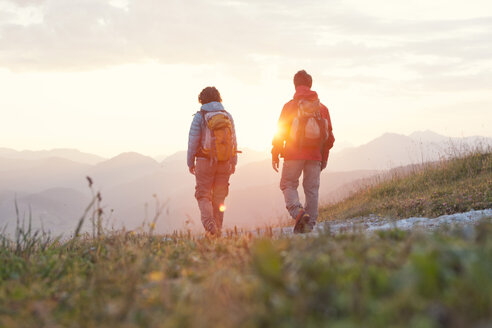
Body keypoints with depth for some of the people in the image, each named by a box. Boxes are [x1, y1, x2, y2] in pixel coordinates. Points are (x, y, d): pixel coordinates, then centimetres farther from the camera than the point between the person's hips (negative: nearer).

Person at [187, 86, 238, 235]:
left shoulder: (200, 116, -5)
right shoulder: (227, 116, 5)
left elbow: (193, 141, -6)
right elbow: (233, 140, 7)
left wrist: (190, 162, 2)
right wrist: (233, 162, 14)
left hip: (205, 161, -3)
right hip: (225, 162, 3)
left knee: (203, 195, 5)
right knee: (219, 196, 11)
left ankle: (209, 222, -18)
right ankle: (217, 229, 11)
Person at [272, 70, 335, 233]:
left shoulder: (290, 106, -1)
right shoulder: (322, 108, 10)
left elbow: (280, 132, -4)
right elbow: (329, 135, 12)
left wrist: (275, 154, 2)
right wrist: (324, 157, 20)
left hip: (294, 154, -3)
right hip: (315, 156, 3)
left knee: (288, 184, 7)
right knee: (312, 189, 7)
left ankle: (297, 211, -18)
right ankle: (309, 224, 3)